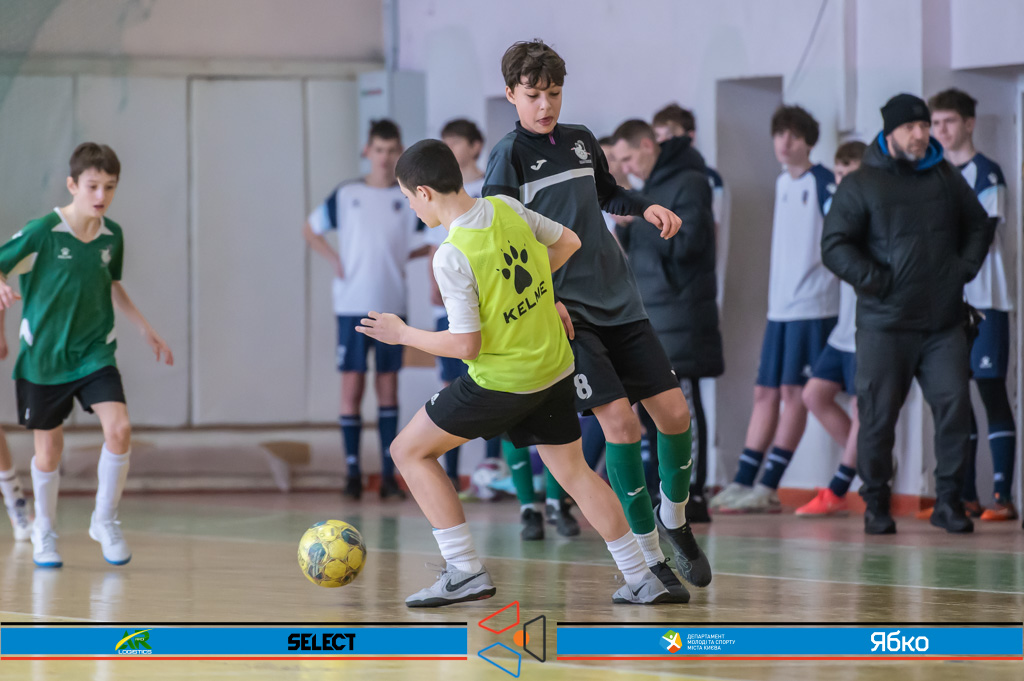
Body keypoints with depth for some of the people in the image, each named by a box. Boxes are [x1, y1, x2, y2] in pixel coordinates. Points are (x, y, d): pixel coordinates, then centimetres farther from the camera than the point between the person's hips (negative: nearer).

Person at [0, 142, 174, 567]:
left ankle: (105, 521, 3)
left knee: (119, 429, -18)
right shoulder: (42, 231, -15)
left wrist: (146, 329, 19)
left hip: (95, 352, 3)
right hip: (44, 357, -3)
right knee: (49, 451, 6)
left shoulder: (112, 235, 0)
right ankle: (44, 532, 32)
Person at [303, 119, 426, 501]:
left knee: (388, 387, 5)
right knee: (352, 386, -3)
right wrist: (335, 261, 1)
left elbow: (415, 248, 7)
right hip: (353, 306, -1)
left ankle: (389, 473, 9)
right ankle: (352, 472, 2)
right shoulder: (346, 195, 3)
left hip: (392, 307, 1)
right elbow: (311, 230, 13)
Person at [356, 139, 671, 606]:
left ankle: (464, 572, 3)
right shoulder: (507, 208, -3)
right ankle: (641, 580, 17)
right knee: (573, 470, 19)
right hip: (555, 367, 7)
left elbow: (466, 346, -21)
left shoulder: (452, 257, -23)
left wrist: (403, 334, -7)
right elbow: (568, 243, 13)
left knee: (409, 450, 7)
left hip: (500, 380, -7)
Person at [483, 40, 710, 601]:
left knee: (674, 411, -1)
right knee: (619, 421, -16)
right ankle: (650, 559, -7)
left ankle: (675, 521, 24)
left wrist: (646, 208, 10)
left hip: (619, 302, 6)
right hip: (564, 312, -6)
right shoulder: (509, 155, -5)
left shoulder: (580, 140, 12)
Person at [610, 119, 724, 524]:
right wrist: (627, 223, 4)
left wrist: (637, 220, -17)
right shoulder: (653, 187, 18)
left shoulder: (688, 183, -10)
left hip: (680, 316, -9)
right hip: (650, 316, 9)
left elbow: (688, 243, -19)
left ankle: (693, 496, -6)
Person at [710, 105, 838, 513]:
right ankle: (743, 482, 11)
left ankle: (768, 488, -4)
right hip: (779, 305, 8)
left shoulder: (822, 182, -8)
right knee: (765, 392, 8)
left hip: (813, 306, -8)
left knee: (794, 392, -5)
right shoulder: (782, 183, 14)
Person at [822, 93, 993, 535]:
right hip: (884, 326, -3)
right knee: (878, 415, -1)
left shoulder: (947, 178, 12)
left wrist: (965, 268, 6)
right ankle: (876, 505, 10)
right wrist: (876, 281, -13)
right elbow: (834, 247, -5)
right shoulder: (861, 185, 0)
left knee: (954, 406, -7)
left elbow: (979, 226, 22)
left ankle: (948, 501, 1)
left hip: (943, 323, 3)